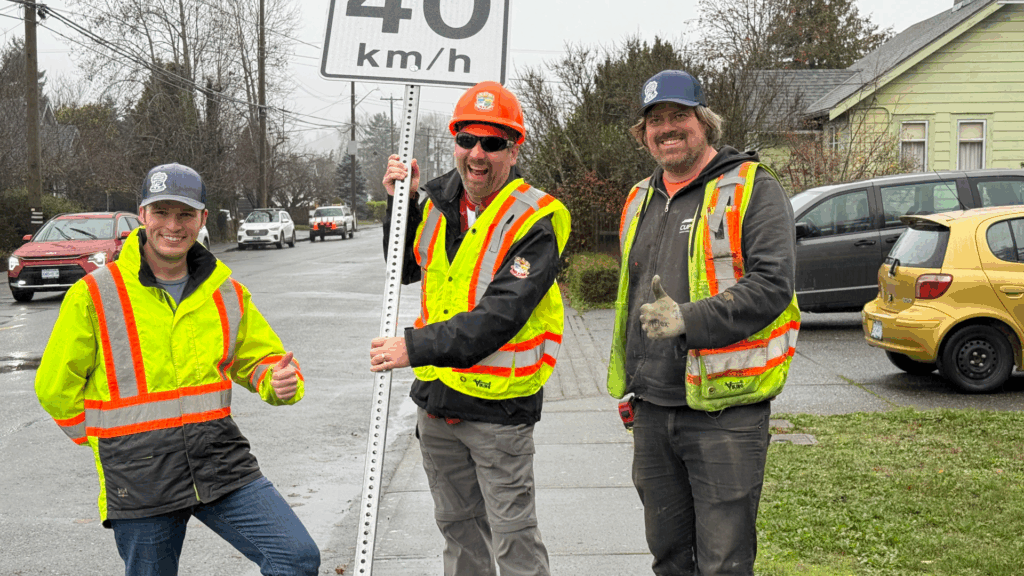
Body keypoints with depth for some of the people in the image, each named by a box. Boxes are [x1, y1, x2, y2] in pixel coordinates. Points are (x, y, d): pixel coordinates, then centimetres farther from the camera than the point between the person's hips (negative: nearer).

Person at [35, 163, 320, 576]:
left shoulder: (227, 291, 7)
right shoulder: (94, 295, -3)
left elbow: (259, 359, 20)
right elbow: (56, 388, 7)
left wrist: (280, 383, -3)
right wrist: (109, 439, 10)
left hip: (221, 463, 2)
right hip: (139, 480, -2)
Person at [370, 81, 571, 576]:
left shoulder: (534, 224, -17)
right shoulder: (440, 199, 4)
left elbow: (499, 317, -26)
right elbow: (405, 270, 18)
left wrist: (416, 347, -32)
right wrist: (402, 202, 3)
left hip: (499, 407, -6)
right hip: (436, 399, 7)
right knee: (458, 525, 21)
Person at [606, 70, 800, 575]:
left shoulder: (753, 189, -6)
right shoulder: (640, 200, 16)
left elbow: (772, 285, -18)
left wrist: (688, 320, -26)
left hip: (724, 413, -7)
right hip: (652, 410, 7)